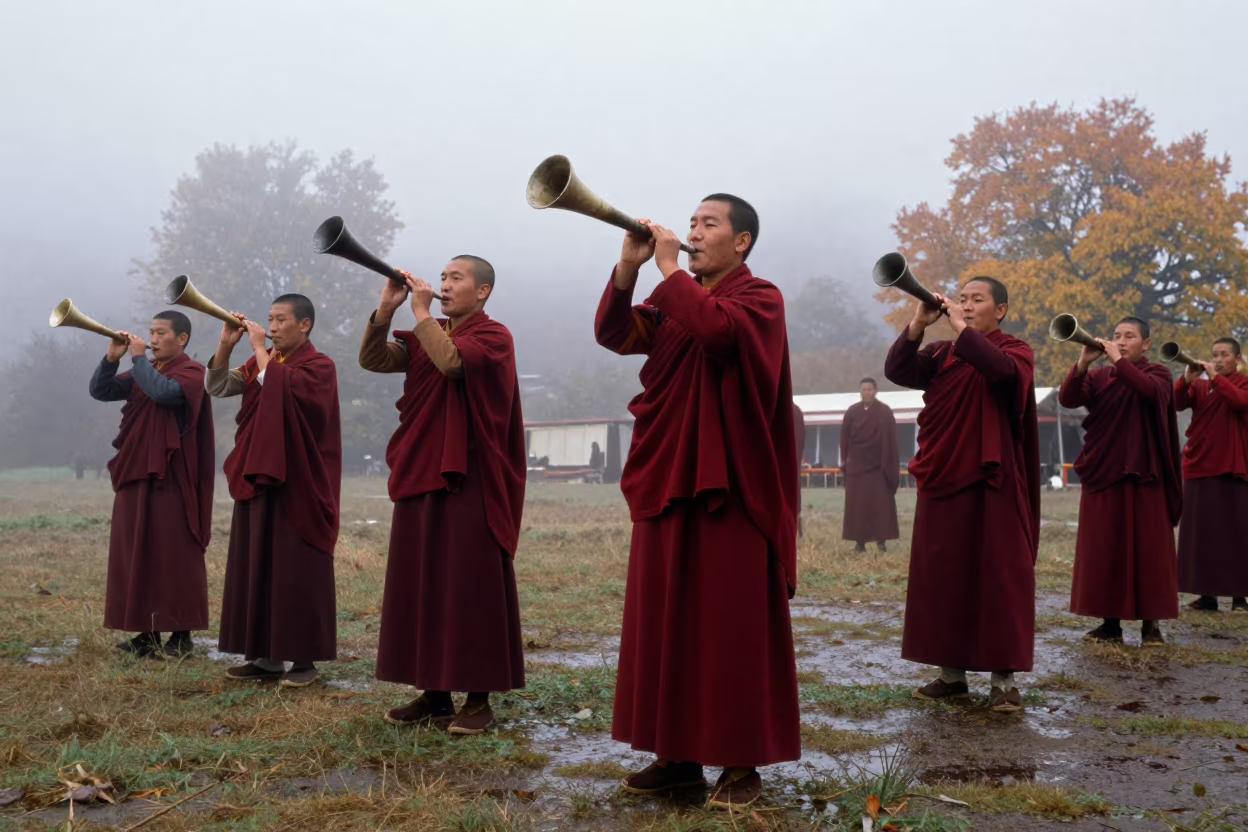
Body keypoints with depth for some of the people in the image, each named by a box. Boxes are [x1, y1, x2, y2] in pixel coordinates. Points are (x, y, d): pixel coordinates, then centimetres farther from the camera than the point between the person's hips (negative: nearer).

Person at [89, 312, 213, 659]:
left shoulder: (191, 372, -6)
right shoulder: (144, 371, 16)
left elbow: (164, 392, -25)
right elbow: (99, 391, 10)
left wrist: (138, 357, -15)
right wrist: (112, 358, -5)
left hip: (171, 478, -8)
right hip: (135, 473, 8)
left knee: (174, 556, -5)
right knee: (137, 554, 8)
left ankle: (181, 635, 0)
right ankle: (147, 632, 14)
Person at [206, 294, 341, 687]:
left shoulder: (319, 366, -7)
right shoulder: (262, 362, 14)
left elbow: (280, 387, -24)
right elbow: (218, 387, 5)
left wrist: (260, 349, -15)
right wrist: (227, 344, -7)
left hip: (299, 485, -7)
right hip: (258, 479, 7)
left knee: (298, 572, -4)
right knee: (257, 569, 8)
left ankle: (305, 659, 2)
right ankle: (265, 656, 15)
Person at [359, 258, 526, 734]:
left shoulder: (493, 337, -5)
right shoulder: (427, 336, 15)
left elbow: (452, 361, -25)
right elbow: (371, 360, 3)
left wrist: (421, 312, -15)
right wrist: (386, 309, -9)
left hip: (470, 480, -7)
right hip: (421, 475, 7)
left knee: (471, 586, -4)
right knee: (422, 586, 8)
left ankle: (479, 698, 2)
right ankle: (434, 693, 16)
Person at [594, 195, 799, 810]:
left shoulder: (760, 298, -2)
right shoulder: (672, 302, 16)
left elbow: (716, 327, -24)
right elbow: (612, 334, 2)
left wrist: (668, 269, -13)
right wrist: (628, 268, -10)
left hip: (731, 486, -6)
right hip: (667, 480, 7)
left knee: (732, 627, -3)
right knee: (665, 622, 8)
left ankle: (742, 762, 6)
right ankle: (676, 753, 17)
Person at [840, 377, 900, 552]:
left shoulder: (885, 412, -4)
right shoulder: (852, 411, 2)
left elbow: (890, 439, -7)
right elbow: (844, 436, 6)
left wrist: (889, 465, -13)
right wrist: (844, 460, 2)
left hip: (879, 464, -2)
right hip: (856, 463, 2)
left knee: (881, 502, -4)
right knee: (857, 503, 1)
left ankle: (881, 538, 2)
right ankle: (860, 541, 4)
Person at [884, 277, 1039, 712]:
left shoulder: (1015, 350, 2)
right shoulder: (941, 353, 13)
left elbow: (1003, 370, -22)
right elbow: (895, 371, -3)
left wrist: (961, 328, -18)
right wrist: (918, 325, -14)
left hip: (990, 484, -5)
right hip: (942, 480, 5)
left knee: (998, 577, -4)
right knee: (941, 577, 6)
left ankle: (1004, 678, 1)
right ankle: (951, 672, 15)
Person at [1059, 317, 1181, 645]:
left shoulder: (1158, 374, 4)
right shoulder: (1098, 376, 11)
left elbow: (1150, 391, -20)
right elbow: (1067, 399, -7)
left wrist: (1118, 360, -22)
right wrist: (1083, 363, -20)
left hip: (1143, 476, -3)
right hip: (1102, 473, 3)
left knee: (1148, 549, -2)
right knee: (1103, 550, 2)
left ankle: (1151, 624, 4)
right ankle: (1110, 622, 8)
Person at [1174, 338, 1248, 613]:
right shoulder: (1199, 385, 12)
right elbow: (1178, 403, -4)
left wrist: (1215, 378, -19)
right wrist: (1187, 379, -20)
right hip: (1198, 467, 4)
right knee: (1200, 532, 5)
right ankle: (1206, 594, 11)